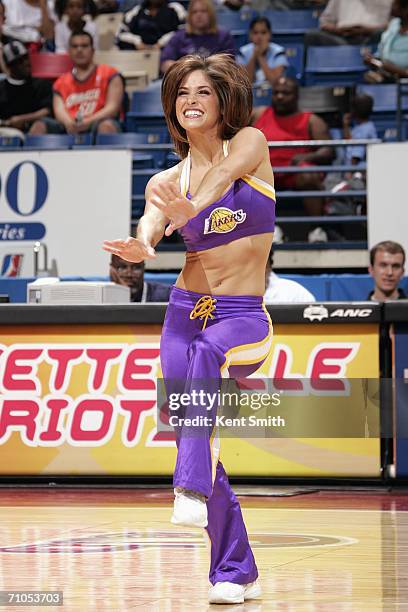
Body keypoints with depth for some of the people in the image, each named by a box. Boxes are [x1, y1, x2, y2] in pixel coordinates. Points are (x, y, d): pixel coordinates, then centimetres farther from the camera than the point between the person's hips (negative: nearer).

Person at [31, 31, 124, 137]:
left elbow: (112, 108, 0)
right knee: (40, 126, -25)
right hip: (70, 130, 3)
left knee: (107, 126, -39)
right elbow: (59, 109, 6)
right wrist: (69, 122, -21)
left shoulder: (109, 75, 14)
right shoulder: (61, 82, 24)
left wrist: (89, 121, -20)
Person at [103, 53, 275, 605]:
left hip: (244, 317, -4)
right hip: (186, 311, 4)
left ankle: (194, 491, -49)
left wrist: (190, 210, -44)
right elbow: (149, 229, -12)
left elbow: (224, 174, -22)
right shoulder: (167, 181, 9)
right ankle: (236, 572, 12)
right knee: (192, 436, 0)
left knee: (206, 357, -38)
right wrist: (138, 247, -37)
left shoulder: (250, 144, 2)